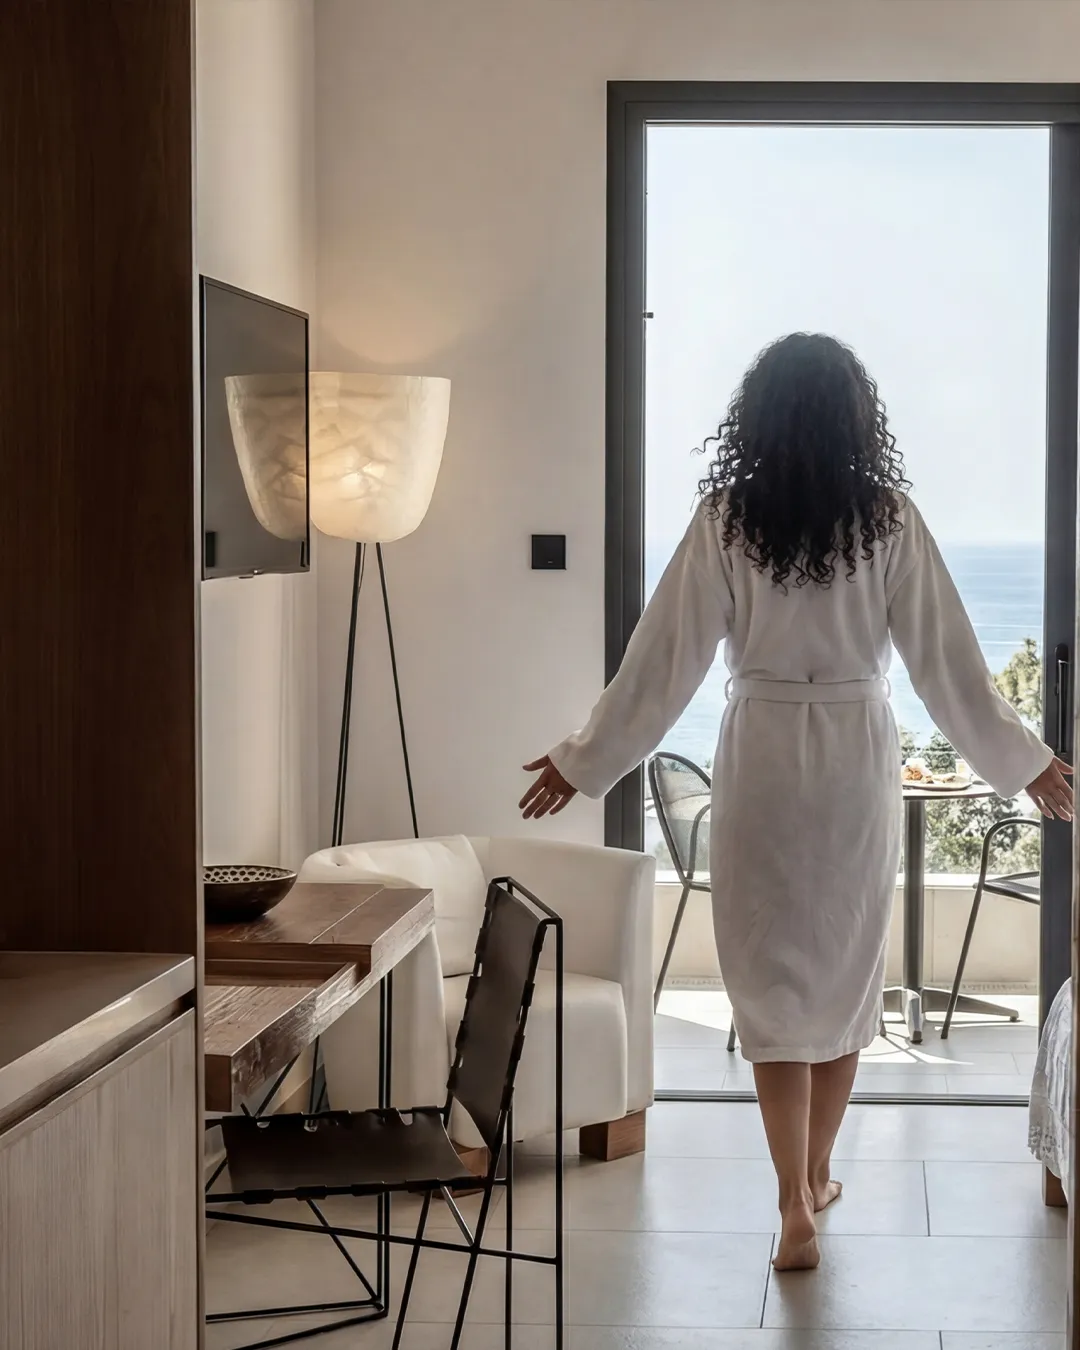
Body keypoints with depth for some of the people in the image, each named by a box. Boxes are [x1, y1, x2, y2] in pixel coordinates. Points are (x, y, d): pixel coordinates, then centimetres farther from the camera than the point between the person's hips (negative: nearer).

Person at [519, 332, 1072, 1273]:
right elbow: (946, 661, -4)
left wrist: (587, 761, 4)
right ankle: (815, 1175, 29)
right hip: (858, 756, 1)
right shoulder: (888, 518, -6)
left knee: (772, 974, 5)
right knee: (845, 966, 16)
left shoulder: (725, 519, -8)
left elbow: (667, 658, -6)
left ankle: (796, 1205, -1)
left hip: (763, 756, -1)